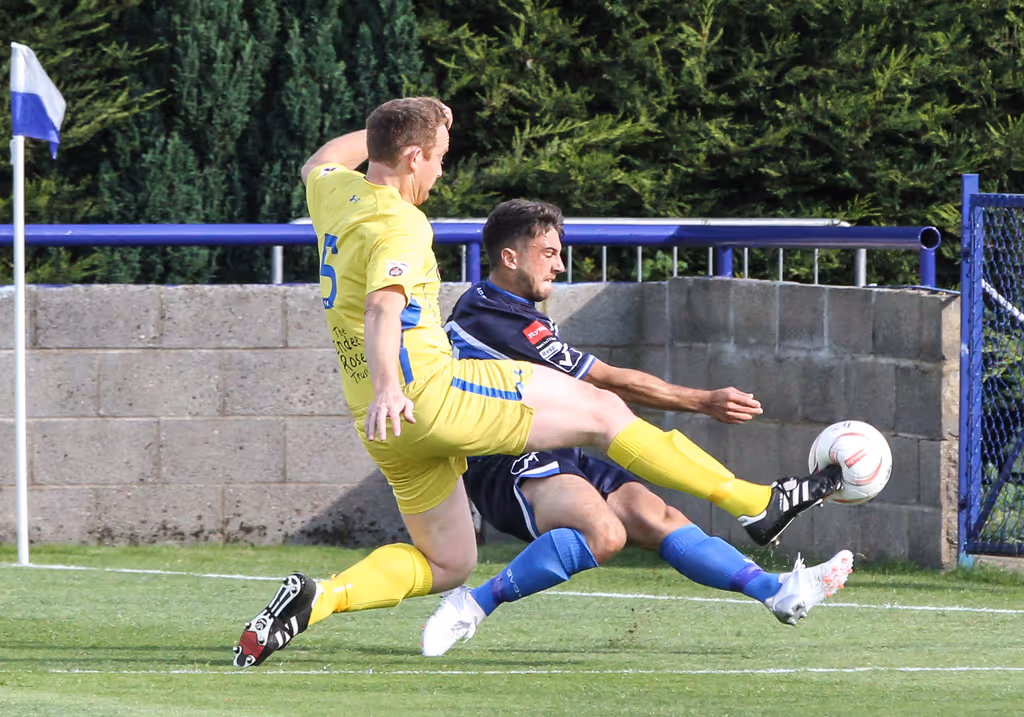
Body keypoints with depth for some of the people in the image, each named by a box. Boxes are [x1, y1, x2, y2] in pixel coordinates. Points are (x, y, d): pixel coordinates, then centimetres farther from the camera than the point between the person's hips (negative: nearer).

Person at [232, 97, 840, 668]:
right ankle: (758, 503, 0)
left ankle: (318, 598, -5)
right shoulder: (399, 227, -16)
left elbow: (319, 165, 37)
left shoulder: (335, 194, 11)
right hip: (432, 390, -9)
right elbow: (382, 306, -35)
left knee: (446, 564, 18)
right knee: (601, 411, -2)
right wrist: (386, 386, -51)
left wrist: (399, 127, 43)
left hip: (390, 430, 9)